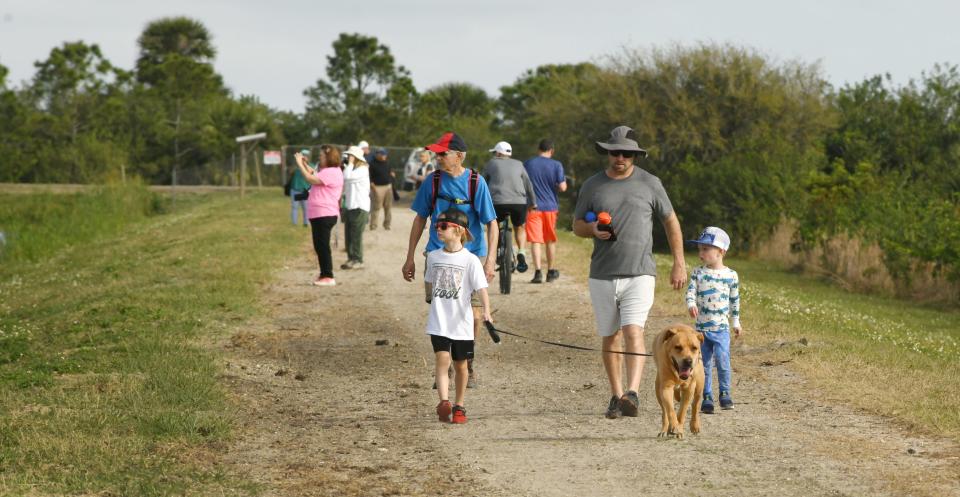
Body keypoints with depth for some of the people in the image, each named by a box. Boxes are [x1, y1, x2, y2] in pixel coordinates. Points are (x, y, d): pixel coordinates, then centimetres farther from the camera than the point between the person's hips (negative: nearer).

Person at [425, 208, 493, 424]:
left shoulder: (470, 260, -8)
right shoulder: (434, 256, 5)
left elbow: (481, 288, -14)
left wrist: (486, 311, -28)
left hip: (462, 322, -2)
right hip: (439, 322, 2)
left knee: (461, 364, 9)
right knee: (442, 358, -16)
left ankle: (459, 406, 23)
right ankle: (443, 402, -25)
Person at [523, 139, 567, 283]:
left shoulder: (528, 164, 1)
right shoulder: (556, 165, -4)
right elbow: (562, 187, -8)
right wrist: (564, 181, 13)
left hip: (533, 207, 0)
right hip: (550, 206, 0)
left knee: (535, 240, -3)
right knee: (550, 240, 14)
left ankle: (537, 271, -16)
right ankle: (551, 271, 23)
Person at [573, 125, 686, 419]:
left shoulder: (649, 184, 3)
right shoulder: (592, 186, 6)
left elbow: (671, 222, 11)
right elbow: (577, 225, 15)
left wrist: (679, 264, 7)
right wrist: (593, 229, -9)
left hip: (639, 274, -3)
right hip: (602, 274, 3)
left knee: (633, 331, -18)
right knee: (609, 337, 8)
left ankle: (632, 393, -28)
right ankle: (616, 395, 20)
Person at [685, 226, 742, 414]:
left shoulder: (731, 275, 2)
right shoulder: (698, 273, 3)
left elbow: (735, 300, 11)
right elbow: (691, 291, -7)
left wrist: (736, 322, 16)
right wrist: (691, 305, -29)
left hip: (721, 328, -1)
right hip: (701, 327, 1)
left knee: (722, 361, -13)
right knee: (705, 364, 5)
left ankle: (725, 393, 2)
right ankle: (707, 397, 14)